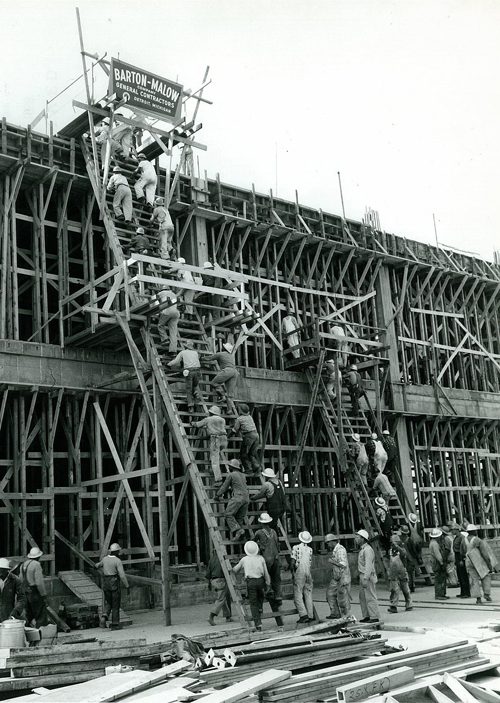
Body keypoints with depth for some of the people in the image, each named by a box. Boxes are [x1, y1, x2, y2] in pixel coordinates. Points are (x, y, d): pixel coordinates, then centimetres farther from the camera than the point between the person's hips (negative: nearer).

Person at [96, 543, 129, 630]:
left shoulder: (105, 559, 4)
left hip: (106, 584, 5)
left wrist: (97, 565, 51)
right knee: (115, 605, 4)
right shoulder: (117, 561, -13)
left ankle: (104, 617, -6)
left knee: (108, 603, 18)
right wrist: (127, 586, -13)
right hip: (115, 584, -5)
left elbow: (97, 565, 26)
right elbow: (122, 575, -20)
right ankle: (115, 624, 7)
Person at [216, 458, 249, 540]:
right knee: (239, 518, 11)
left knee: (228, 514, -3)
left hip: (237, 497, -7)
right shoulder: (243, 475, 22)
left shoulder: (230, 475, 1)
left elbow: (224, 487, 6)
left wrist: (218, 495, 20)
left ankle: (238, 530, -19)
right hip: (246, 497, 7)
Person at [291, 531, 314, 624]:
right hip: (308, 573, 4)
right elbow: (310, 563, 6)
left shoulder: (295, 548, -4)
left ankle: (303, 614, -12)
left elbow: (293, 562, -8)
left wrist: (292, 570, 5)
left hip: (299, 573, -4)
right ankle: (310, 616, 8)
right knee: (308, 595, 9)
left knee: (298, 595, -1)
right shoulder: (310, 550, 9)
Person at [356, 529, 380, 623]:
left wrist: (365, 578, -24)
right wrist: (362, 578, 17)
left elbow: (368, 566, -21)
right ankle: (366, 616, 19)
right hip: (362, 576, 10)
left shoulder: (368, 550, -15)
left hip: (368, 576, -10)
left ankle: (374, 617, -2)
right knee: (362, 597, 12)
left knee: (370, 597, -6)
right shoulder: (362, 549, 16)